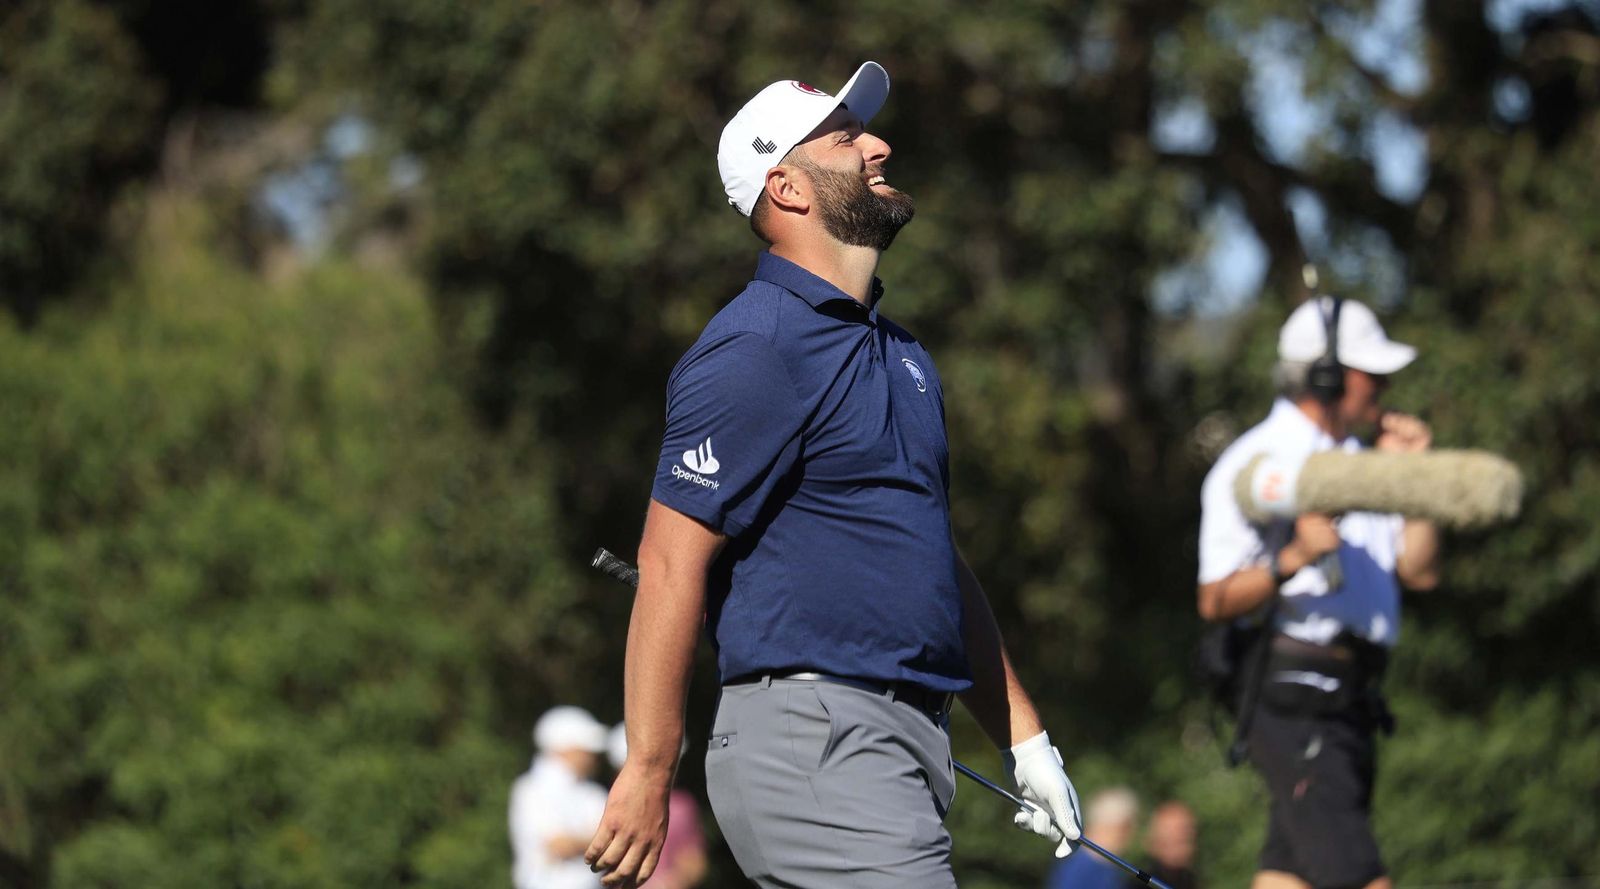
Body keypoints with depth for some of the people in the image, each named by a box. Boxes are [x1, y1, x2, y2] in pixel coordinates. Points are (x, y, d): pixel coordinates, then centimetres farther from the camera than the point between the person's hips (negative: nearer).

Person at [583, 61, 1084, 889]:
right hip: (813, 746, -9)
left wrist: (1021, 735, 25)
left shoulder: (896, 349, 20)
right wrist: (647, 772, -18)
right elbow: (671, 562, -15)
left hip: (905, 746, 9)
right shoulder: (755, 348, -10)